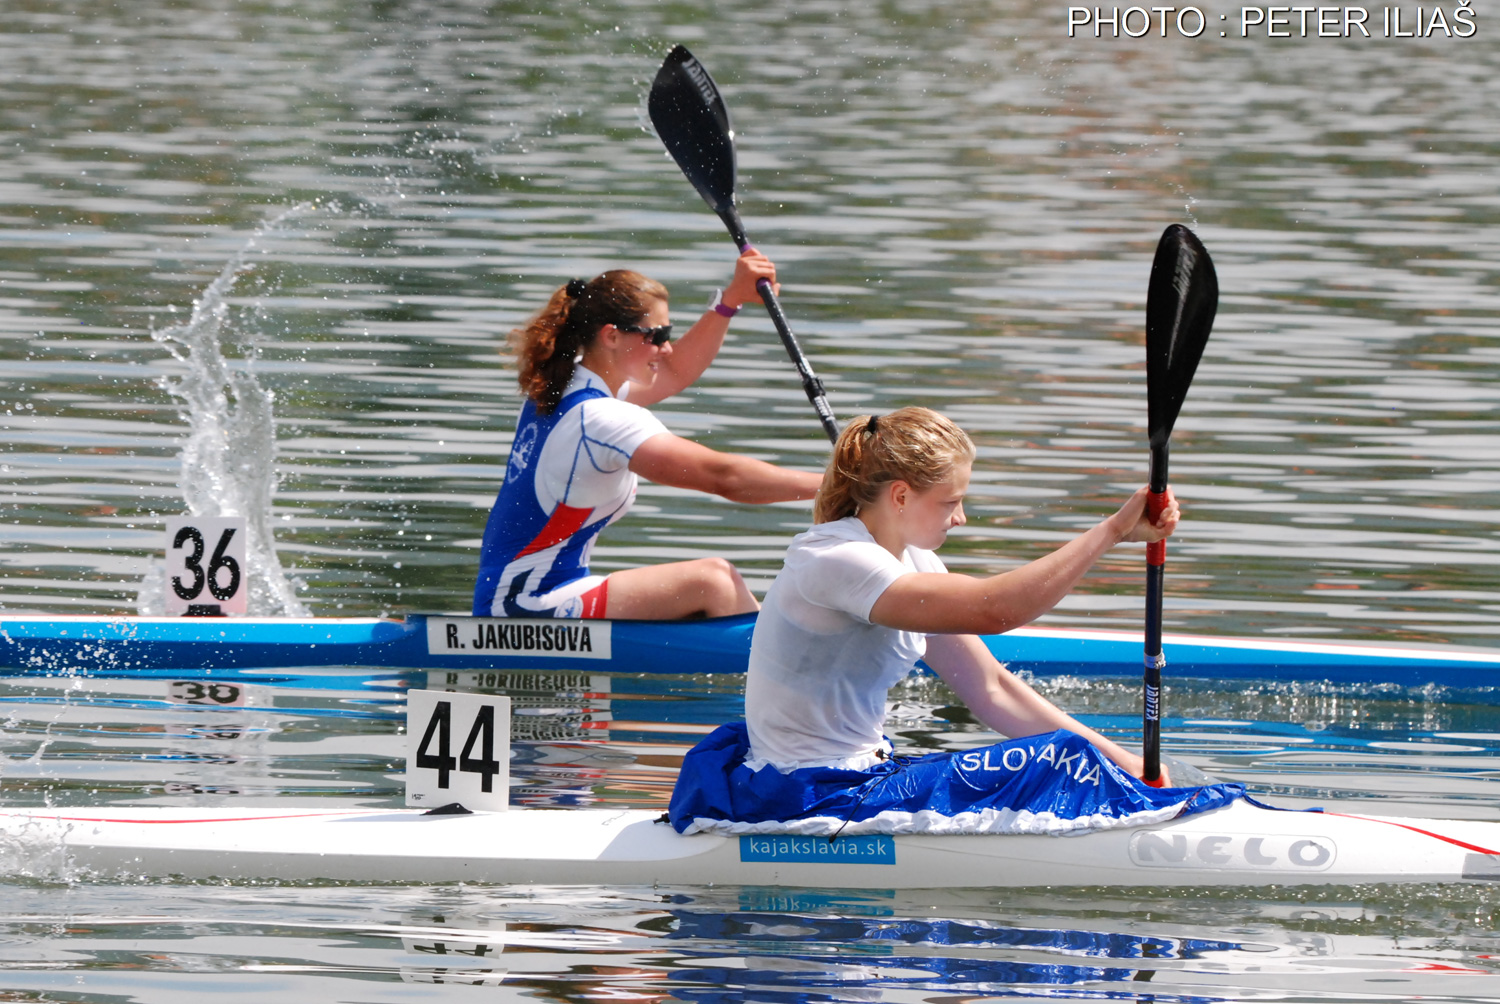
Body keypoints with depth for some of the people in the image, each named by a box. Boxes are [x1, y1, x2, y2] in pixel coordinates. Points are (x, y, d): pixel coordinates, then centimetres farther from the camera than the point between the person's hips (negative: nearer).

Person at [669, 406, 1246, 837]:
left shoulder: (910, 562, 11)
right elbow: (993, 608, -32)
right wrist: (1113, 530, -31)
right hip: (808, 798, -10)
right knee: (1061, 767, -14)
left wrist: (1122, 763, 1)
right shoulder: (836, 563, -21)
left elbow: (990, 688, 10)